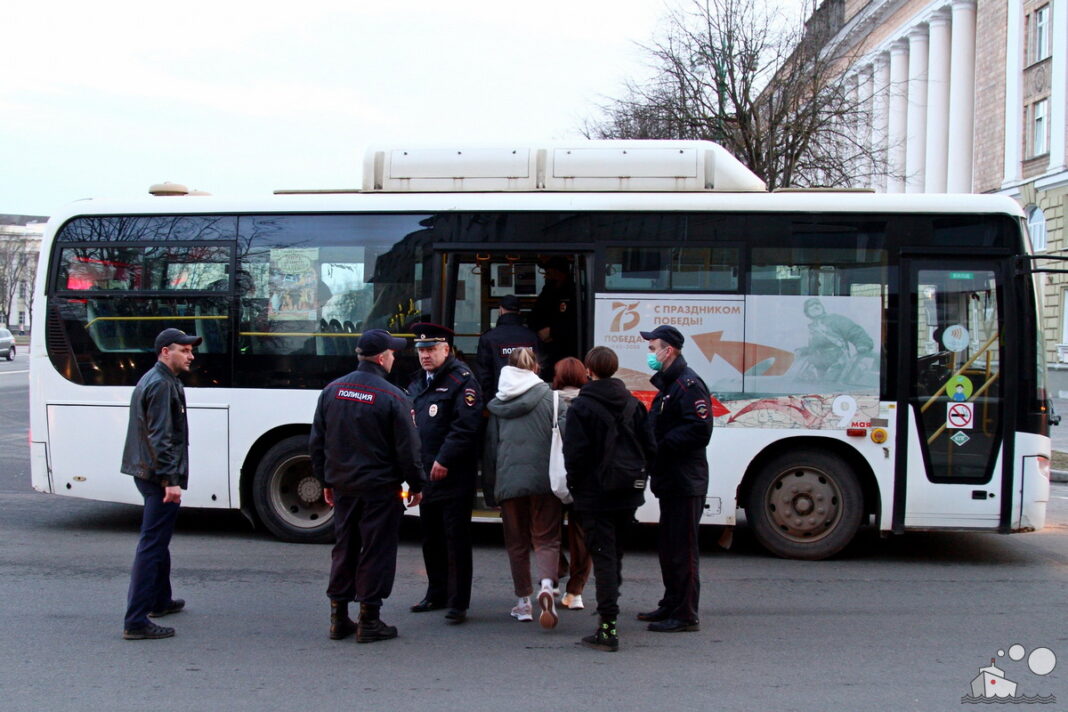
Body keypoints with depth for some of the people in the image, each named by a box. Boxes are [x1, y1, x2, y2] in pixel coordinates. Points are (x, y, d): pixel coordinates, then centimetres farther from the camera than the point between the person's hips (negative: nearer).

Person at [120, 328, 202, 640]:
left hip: (146, 472, 11)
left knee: (158, 540, 23)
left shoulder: (153, 380, 17)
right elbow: (160, 438, -23)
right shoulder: (162, 385, -16)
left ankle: (160, 600, 39)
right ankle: (136, 621, -10)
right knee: (152, 545, -10)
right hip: (160, 476, -11)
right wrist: (171, 480, -26)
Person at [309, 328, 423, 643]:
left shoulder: (332, 391, 4)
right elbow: (407, 449, -11)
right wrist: (415, 485, 1)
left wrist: (326, 481, 18)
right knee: (376, 551, 3)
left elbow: (317, 441, 10)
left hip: (342, 487, 6)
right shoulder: (393, 398, -14)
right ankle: (369, 621, 7)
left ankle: (339, 618, 19)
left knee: (344, 549, 14)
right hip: (381, 488, -5)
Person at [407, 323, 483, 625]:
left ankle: (458, 602, 1)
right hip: (426, 475, 8)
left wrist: (444, 460, -20)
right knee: (430, 537, 16)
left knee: (456, 539, -4)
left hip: (454, 476, -8)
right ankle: (437, 593, 28)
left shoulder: (461, 380, -9)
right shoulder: (418, 383, 17)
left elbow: (466, 426, -17)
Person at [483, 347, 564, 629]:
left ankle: (523, 602, 17)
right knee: (546, 538, 3)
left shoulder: (497, 404, 9)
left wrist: (489, 488, 17)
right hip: (544, 479, -2)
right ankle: (546, 585, -23)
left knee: (517, 542, 13)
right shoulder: (548, 396, 1)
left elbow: (490, 446, 11)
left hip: (508, 481, 2)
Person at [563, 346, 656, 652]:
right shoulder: (633, 403, 8)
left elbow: (575, 453, -15)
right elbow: (650, 447, 7)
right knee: (616, 553, 20)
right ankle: (609, 609, 33)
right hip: (628, 494, 6)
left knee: (603, 557, -5)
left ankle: (608, 628, -10)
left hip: (596, 494, -6)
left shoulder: (582, 406, -11)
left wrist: (575, 485, -1)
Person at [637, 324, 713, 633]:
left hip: (685, 482, -11)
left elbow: (699, 429, -25)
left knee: (682, 549, -6)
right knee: (668, 547, 17)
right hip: (670, 480, 11)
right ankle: (671, 605, 28)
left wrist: (661, 446, -22)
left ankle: (685, 615, 0)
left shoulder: (688, 385, -15)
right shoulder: (668, 384, 19)